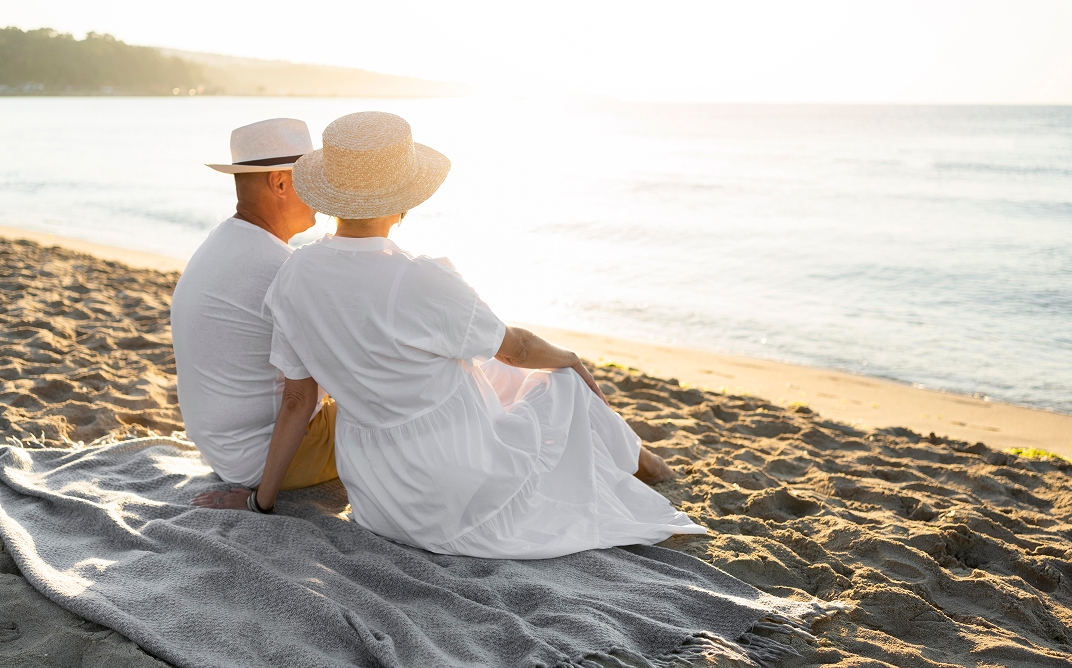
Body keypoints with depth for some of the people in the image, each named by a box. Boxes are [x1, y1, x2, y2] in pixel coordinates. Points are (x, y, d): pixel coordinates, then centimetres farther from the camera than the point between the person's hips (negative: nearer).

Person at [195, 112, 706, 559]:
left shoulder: (295, 275, -11)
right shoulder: (420, 284, -30)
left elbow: (297, 397, -3)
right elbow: (514, 346, -12)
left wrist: (259, 498, 11)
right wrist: (567, 357, 11)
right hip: (459, 486, -6)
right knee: (566, 385, 20)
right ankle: (629, 459, 52)